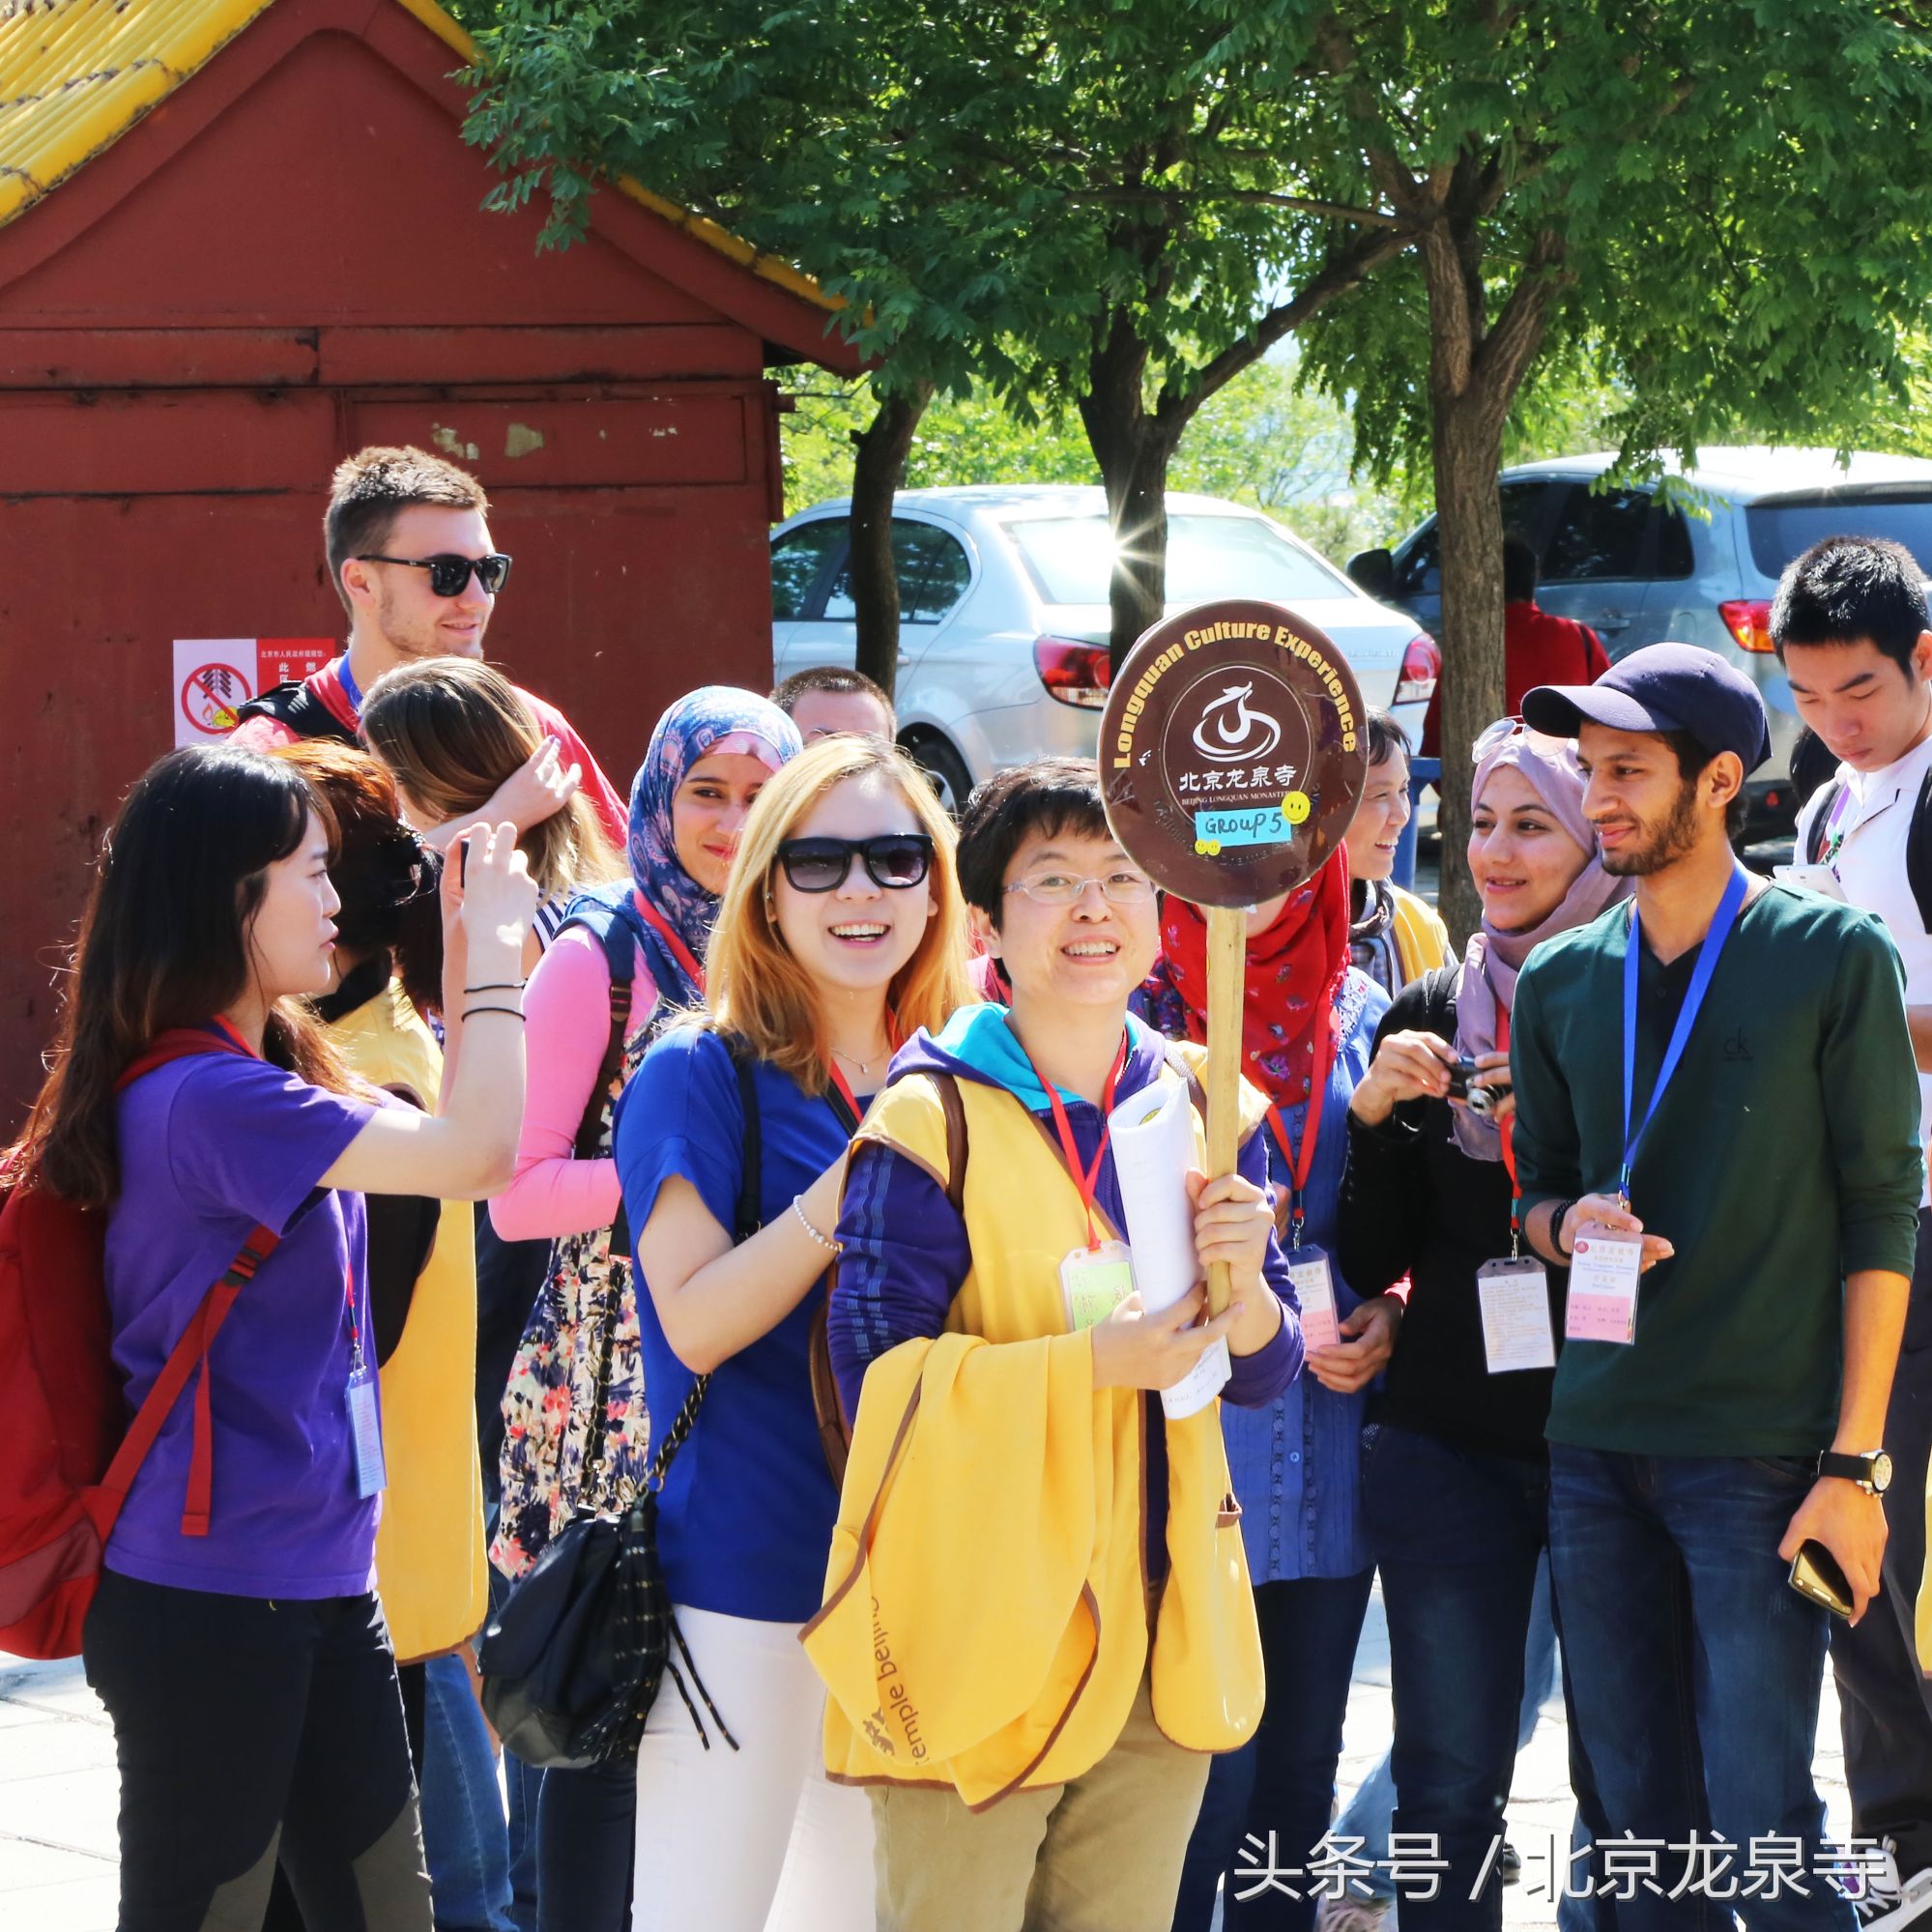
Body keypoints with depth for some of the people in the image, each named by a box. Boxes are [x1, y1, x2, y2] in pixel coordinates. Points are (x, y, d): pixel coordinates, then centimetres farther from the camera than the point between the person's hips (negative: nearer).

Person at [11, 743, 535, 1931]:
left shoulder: (277, 1075, 11)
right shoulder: (202, 1095, -19)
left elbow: (444, 1137, 22)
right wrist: (495, 947, -12)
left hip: (320, 1584, 10)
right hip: (206, 1600, -10)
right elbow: (472, 1158, -24)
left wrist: (472, 950, 11)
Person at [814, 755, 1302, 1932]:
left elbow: (1265, 1376, 10)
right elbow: (876, 1376, -13)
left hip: (1161, 1616, 5)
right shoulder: (933, 1119, -8)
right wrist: (1088, 1362, -24)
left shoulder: (1204, 1108, 8)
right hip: (976, 1625, -5)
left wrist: (1243, 1283, -13)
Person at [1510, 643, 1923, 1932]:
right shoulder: (1560, 982, 11)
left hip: (1762, 1450, -4)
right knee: (1634, 1809, 8)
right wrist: (1572, 1224, -5)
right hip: (1596, 1441, 5)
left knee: (1762, 1823, -6)